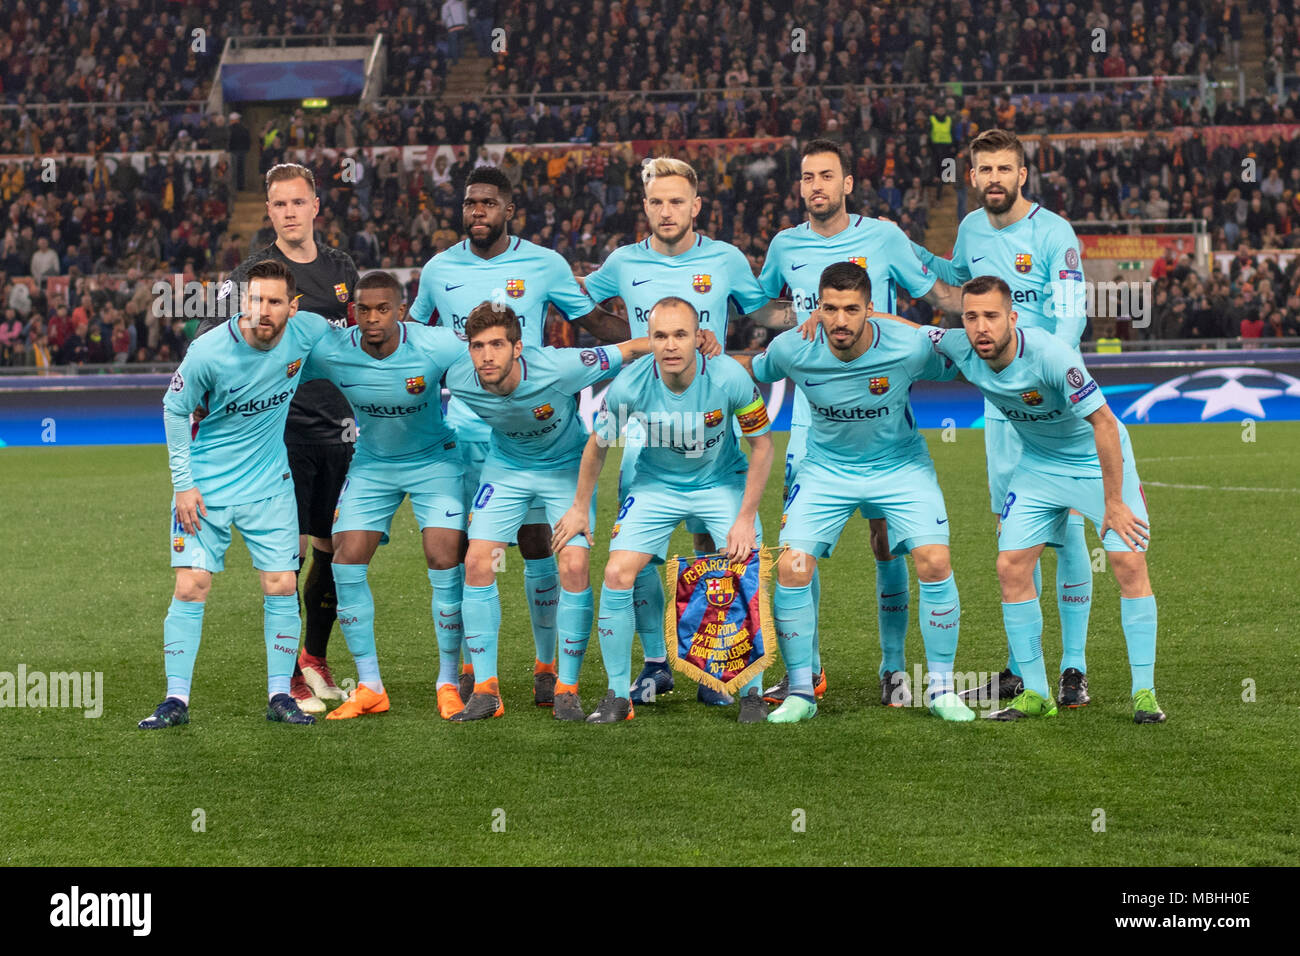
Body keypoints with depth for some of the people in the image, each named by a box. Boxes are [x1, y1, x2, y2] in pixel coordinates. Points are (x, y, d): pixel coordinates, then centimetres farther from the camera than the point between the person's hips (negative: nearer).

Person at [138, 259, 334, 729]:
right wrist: (183, 483, -7)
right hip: (206, 486, -2)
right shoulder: (208, 352, -22)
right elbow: (174, 410, -6)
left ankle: (280, 694, 10)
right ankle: (176, 699, 1)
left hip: (269, 483, 2)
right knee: (190, 587, -7)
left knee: (282, 587, -1)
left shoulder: (309, 332, -14)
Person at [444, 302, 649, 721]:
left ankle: (567, 688, -1)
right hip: (506, 469, 3)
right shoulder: (459, 381, -23)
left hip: (567, 467, -2)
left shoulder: (556, 368, -33)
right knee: (477, 562, -11)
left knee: (574, 567, -16)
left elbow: (630, 350, -23)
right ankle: (484, 689, -1)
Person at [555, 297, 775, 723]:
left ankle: (752, 692, 7)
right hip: (655, 484, 1)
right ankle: (618, 695, 1)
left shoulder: (730, 377, -27)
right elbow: (598, 444, -4)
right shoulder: (630, 385, -24)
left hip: (722, 483, -1)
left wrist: (746, 518, -14)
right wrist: (580, 508, 5)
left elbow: (762, 444, -12)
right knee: (617, 575, -13)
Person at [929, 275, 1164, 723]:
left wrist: (1113, 503, -24)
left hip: (1098, 459, -5)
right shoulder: (961, 349, -18)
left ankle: (1144, 692, -5)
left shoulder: (1050, 355, -33)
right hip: (1038, 464, 5)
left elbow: (1103, 422, -27)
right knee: (1011, 567, -6)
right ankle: (1036, 693, 4)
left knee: (1129, 563, -14)